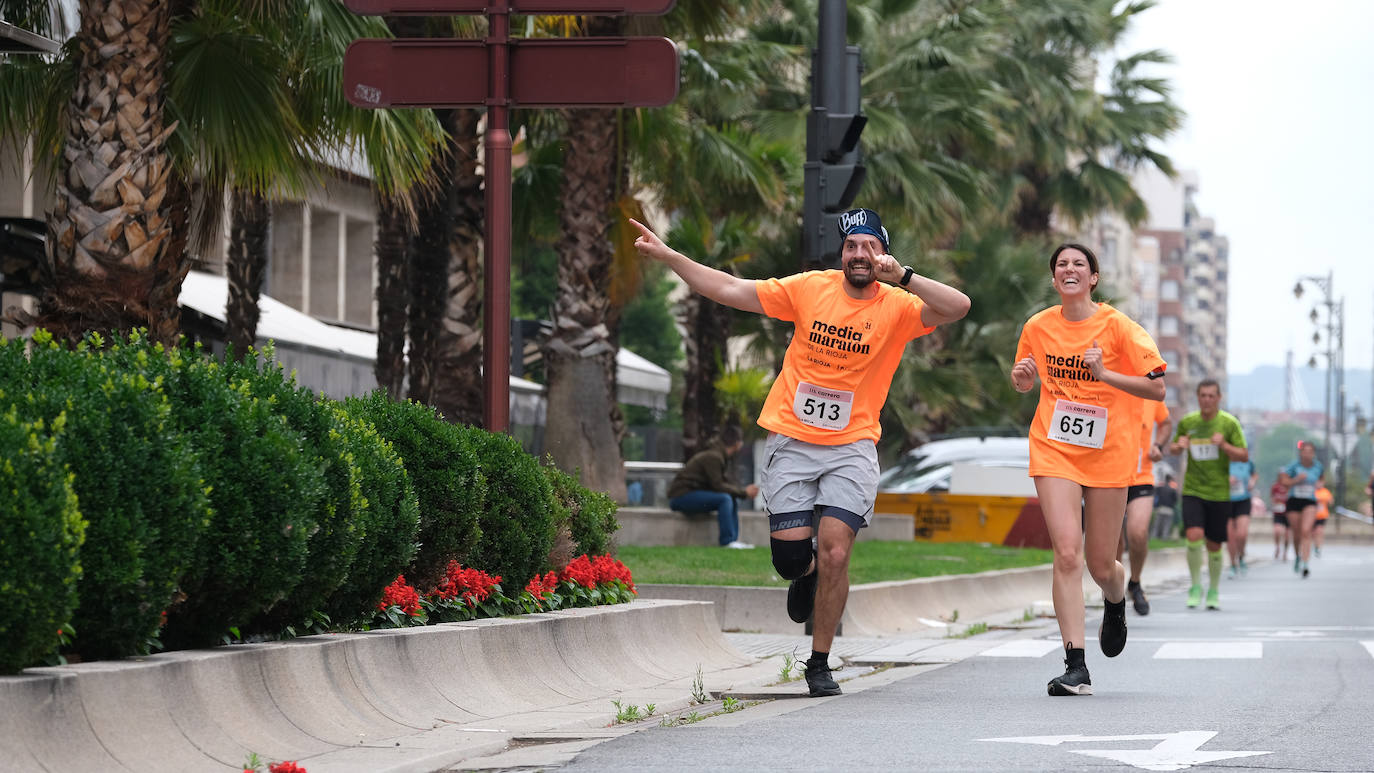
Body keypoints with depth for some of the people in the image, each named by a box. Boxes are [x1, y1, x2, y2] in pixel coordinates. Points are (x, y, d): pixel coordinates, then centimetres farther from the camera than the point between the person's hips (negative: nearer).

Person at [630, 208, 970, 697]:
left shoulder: (898, 307, -6)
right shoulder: (810, 288, 0)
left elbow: (958, 307, -23)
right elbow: (732, 291, 4)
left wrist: (902, 277, -32)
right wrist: (668, 256, 1)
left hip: (852, 446, -1)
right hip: (792, 441, 2)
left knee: (834, 552, -12)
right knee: (790, 554, -4)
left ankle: (820, 664, 5)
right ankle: (807, 575, 37)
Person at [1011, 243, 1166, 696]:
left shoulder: (1117, 327, -7)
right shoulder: (1038, 328, 3)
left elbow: (1158, 389, -9)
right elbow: (1027, 383, 20)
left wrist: (1104, 373, -21)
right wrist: (1021, 378, -3)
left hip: (1108, 453, -1)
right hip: (1054, 450, 1)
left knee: (1101, 565, 5)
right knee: (1066, 553, -15)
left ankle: (1116, 605, 44)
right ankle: (1075, 666, -15)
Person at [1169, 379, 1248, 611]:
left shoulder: (1229, 423, -3)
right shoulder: (1187, 422, 3)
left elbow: (1244, 456, -4)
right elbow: (1173, 448, 18)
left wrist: (1223, 445, -21)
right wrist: (1179, 446, -6)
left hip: (1219, 493, 0)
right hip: (1192, 490, 0)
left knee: (1214, 545, 5)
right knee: (1194, 535, -20)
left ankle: (1214, 590, 26)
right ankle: (1196, 586, -2)